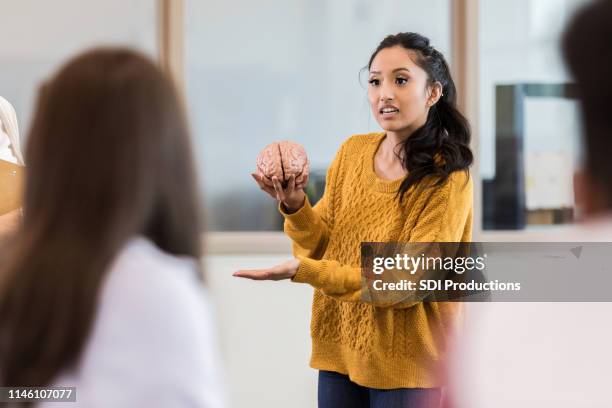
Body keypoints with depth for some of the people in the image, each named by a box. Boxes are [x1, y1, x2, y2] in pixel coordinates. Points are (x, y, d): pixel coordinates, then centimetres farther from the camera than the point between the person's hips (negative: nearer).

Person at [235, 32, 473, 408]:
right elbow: (324, 247, 6)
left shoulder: (448, 179, -13)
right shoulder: (352, 151, 2)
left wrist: (303, 271, -25)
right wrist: (295, 207, -15)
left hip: (405, 366, -4)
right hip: (339, 352, 4)